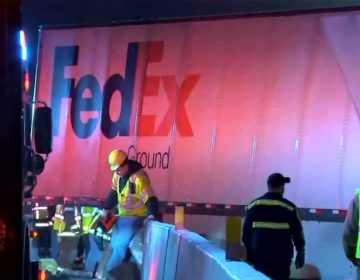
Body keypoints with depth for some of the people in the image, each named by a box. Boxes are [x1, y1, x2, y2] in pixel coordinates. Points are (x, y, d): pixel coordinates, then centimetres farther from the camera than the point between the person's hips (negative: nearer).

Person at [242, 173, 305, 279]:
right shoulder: (289, 207, -5)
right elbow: (297, 232, -1)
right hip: (281, 257, -3)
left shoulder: (253, 205, 3)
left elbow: (246, 232, 7)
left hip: (259, 256, 3)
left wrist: (249, 254, 16)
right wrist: (300, 253, 10)